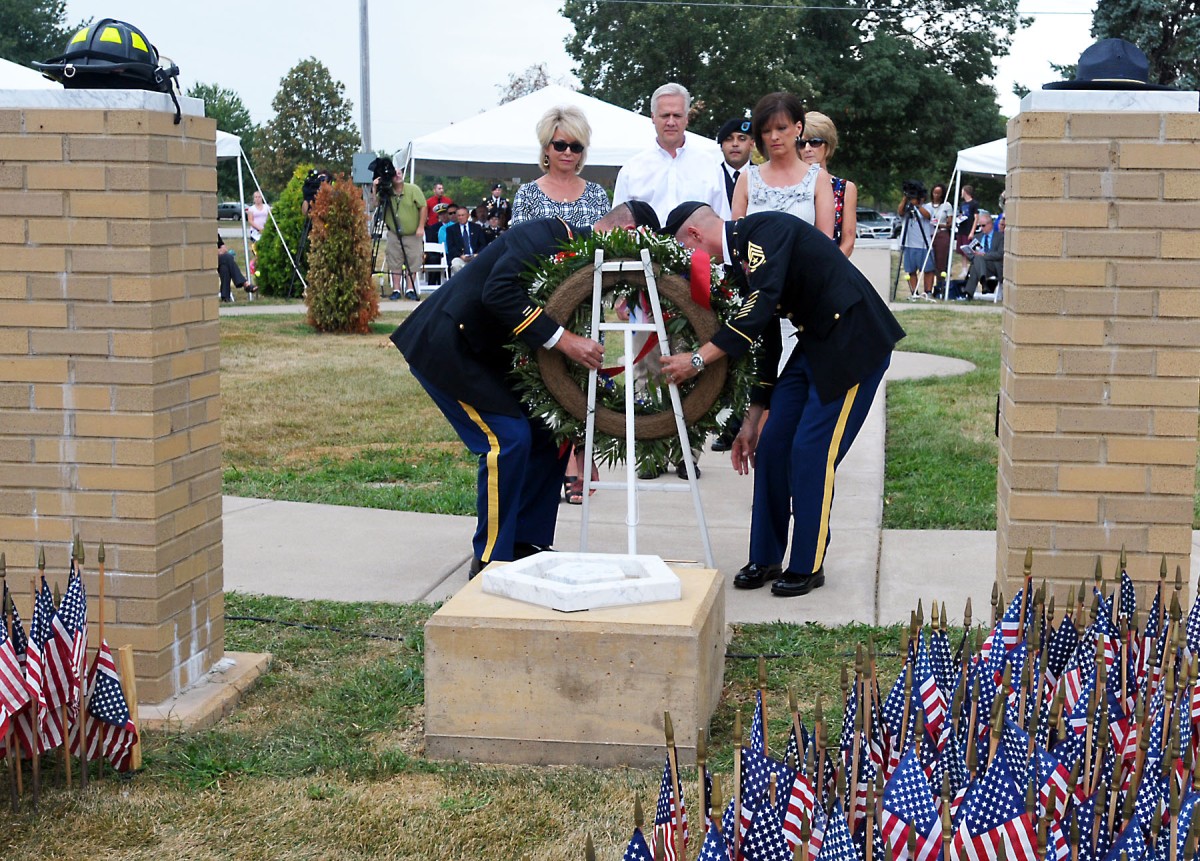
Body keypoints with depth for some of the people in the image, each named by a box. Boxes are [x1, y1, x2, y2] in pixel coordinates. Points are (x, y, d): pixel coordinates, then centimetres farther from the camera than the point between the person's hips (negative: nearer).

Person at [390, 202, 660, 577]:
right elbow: (499, 292, -35)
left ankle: (525, 545, 16)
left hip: (488, 354, 10)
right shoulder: (545, 236, -20)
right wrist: (563, 339, -36)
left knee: (551, 431, 6)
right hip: (445, 346, -10)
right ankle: (490, 562, -6)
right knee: (507, 438, -16)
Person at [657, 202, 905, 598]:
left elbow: (761, 308, -30)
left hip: (854, 341, -9)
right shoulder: (743, 255, 12)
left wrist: (698, 359, -30)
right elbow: (764, 339, 16)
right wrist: (751, 422, 16)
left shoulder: (765, 230, -16)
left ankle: (808, 566, 5)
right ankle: (765, 559, 16)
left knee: (812, 453, -7)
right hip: (815, 343, 9)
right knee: (772, 446, 6)